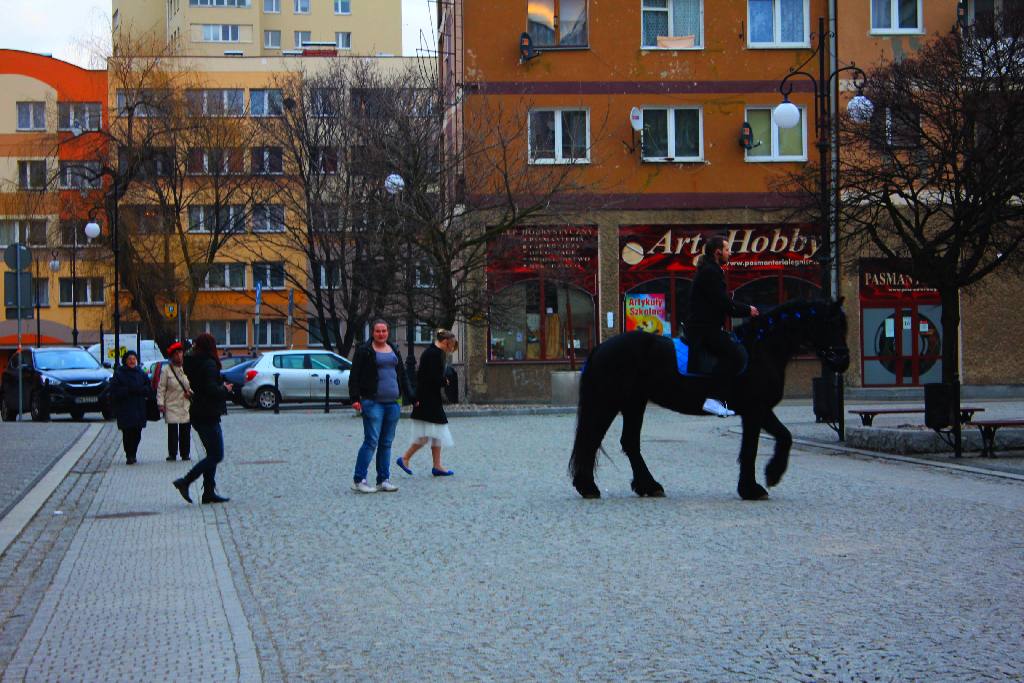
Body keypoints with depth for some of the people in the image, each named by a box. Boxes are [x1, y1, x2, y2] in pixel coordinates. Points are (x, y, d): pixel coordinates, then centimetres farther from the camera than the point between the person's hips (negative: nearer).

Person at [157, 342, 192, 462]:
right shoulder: (167, 371, -1)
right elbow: (161, 388, -1)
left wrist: (191, 392, -4)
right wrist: (161, 403, -7)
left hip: (186, 406, 2)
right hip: (172, 406, -2)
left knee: (186, 431, 5)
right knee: (172, 431, -3)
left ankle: (185, 453, 14)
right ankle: (172, 454, 4)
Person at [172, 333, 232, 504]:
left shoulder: (193, 363, 11)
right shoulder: (209, 364, -16)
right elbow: (212, 390, -25)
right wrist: (225, 389, -6)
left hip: (198, 415, 9)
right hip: (208, 416, -9)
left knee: (212, 454, 14)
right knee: (216, 455, -4)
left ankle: (209, 492, 13)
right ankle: (185, 482, -9)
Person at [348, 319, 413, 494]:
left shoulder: (394, 350, 17)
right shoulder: (364, 350, -1)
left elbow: (402, 375, 23)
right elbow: (354, 376, -4)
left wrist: (410, 397, 19)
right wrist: (355, 398, -14)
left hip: (392, 403, 6)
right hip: (373, 402, -6)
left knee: (387, 443, 7)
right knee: (371, 441, -10)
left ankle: (383, 480, 12)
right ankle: (358, 480, -5)